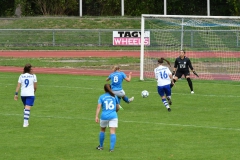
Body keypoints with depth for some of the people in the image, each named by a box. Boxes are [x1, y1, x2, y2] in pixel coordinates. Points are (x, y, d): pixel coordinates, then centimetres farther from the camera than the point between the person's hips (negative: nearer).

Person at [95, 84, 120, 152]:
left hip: (104, 116, 0)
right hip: (113, 116, 0)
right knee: (112, 132, -4)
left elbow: (99, 107, -10)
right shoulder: (114, 96, 9)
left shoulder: (101, 97, 3)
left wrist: (96, 116, -16)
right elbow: (118, 108, 14)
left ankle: (101, 146, 32)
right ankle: (111, 148, -15)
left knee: (102, 130, 22)